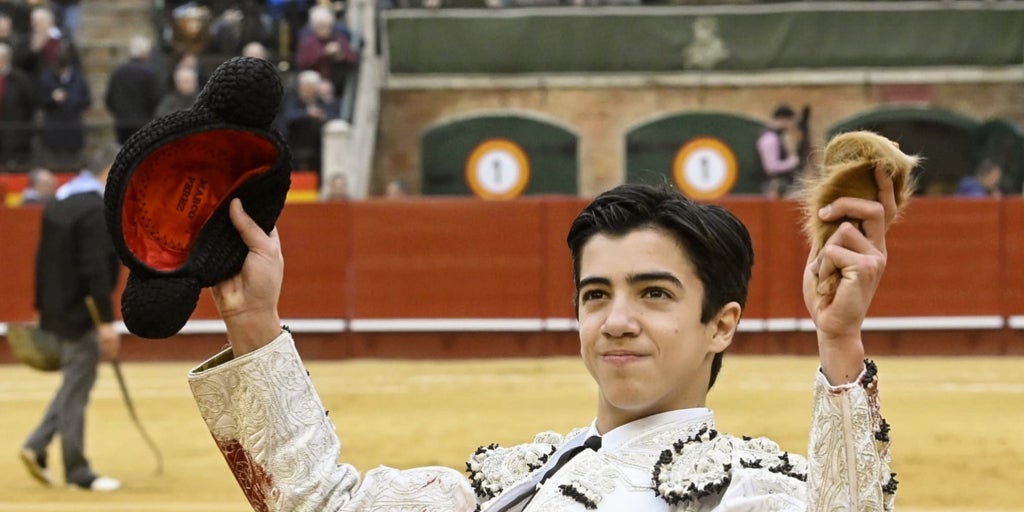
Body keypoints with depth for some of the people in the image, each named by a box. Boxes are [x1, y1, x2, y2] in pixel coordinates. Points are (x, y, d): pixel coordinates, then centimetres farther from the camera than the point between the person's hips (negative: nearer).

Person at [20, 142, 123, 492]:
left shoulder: (58, 203, 11)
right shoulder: (96, 210, -17)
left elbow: (43, 260, 16)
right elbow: (96, 270, -23)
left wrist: (41, 307, 21)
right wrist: (106, 322, -23)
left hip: (56, 310, 9)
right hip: (81, 314, -9)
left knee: (74, 385, 20)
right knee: (76, 390, -2)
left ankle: (37, 448, 13)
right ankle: (77, 473, 4)